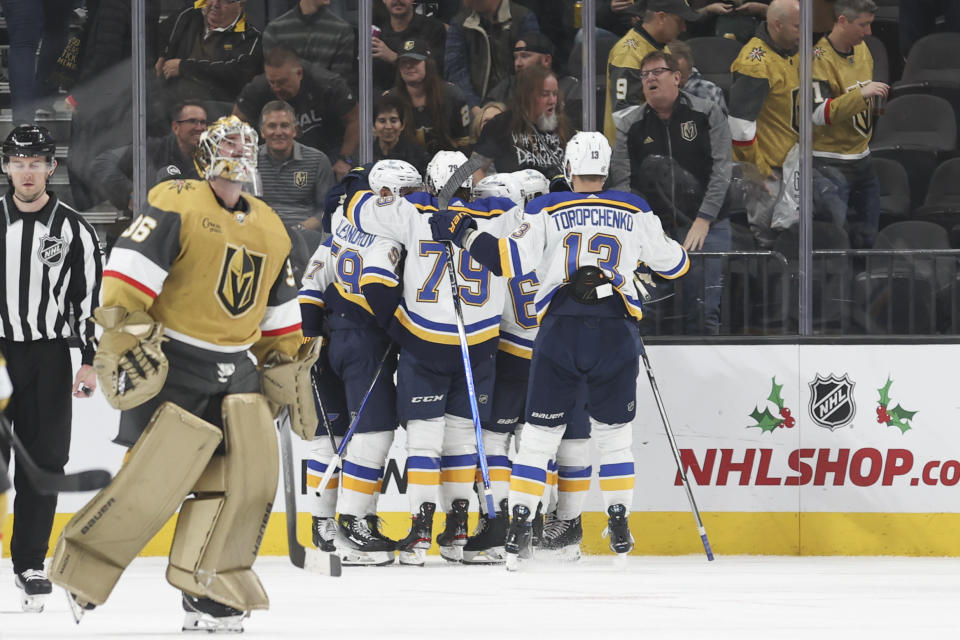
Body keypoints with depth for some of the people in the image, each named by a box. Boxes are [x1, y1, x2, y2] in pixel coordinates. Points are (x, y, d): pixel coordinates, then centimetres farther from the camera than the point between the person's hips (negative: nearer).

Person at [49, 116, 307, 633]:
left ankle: (210, 596, 1)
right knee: (155, 479, -13)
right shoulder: (177, 205, -9)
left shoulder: (271, 230, 15)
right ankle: (81, 569, 4)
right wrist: (124, 342, -24)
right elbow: (128, 269, -17)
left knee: (250, 473, -6)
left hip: (237, 369, 7)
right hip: (172, 363, -7)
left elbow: (280, 318, 23)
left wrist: (290, 377, 20)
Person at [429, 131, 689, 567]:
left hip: (561, 331, -1)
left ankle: (520, 522, -2)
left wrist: (463, 233, 5)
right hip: (617, 331, 1)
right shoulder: (635, 212, 10)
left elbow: (510, 259, -6)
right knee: (614, 432, 15)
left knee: (540, 433, 5)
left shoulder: (547, 209, 4)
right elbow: (671, 262, 18)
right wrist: (674, 254, 42)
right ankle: (619, 527, 12)